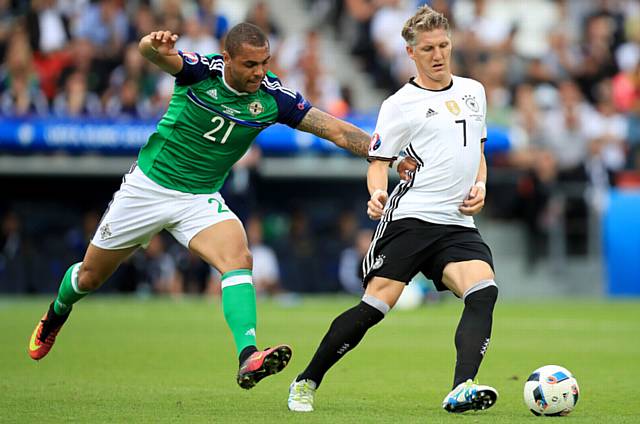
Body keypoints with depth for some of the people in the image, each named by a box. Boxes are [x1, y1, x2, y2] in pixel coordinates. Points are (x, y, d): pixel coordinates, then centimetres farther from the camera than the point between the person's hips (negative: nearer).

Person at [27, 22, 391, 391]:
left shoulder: (274, 97, -14)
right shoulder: (201, 70, -20)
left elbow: (337, 130, -14)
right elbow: (156, 54, -40)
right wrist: (154, 44, -64)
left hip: (201, 199, 1)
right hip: (148, 185, -1)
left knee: (239, 259, -28)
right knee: (90, 276, 13)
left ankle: (249, 358, -41)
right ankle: (56, 314, 47)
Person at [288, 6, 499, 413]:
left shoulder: (473, 91, 16)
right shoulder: (399, 105, 0)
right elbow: (378, 162, 2)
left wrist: (480, 186, 9)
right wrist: (377, 193, -20)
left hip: (458, 224, 5)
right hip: (409, 218, -5)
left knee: (484, 292, -22)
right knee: (373, 307, -11)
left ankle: (462, 390, -33)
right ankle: (306, 384, 5)